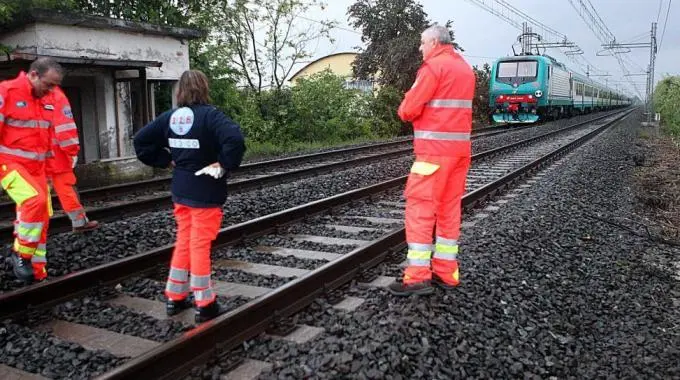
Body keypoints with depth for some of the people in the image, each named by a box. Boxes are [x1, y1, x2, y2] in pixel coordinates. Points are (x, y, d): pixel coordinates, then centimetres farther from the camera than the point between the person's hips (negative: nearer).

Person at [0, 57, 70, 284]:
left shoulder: (48, 100, 9)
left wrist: (47, 167, 20)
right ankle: (20, 254, -7)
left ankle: (37, 273, 18)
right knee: (35, 200, -28)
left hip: (36, 166, 7)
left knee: (42, 219, 6)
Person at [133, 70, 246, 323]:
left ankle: (175, 297, 27)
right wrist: (225, 165, -19)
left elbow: (141, 141, 8)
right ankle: (204, 305, 12)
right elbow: (234, 139, -32)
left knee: (184, 241, 18)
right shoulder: (210, 115, -16)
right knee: (200, 245, 1)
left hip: (181, 190, 6)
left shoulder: (170, 117, 4)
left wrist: (165, 161, 8)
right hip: (206, 192, -6)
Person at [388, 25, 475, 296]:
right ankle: (445, 272, 14)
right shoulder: (465, 68, 18)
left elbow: (408, 110, -12)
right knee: (449, 207, 10)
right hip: (460, 147, 8)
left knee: (420, 207, -5)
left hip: (435, 149, -8)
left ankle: (418, 276, -6)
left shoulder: (433, 66, -9)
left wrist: (405, 107, 10)